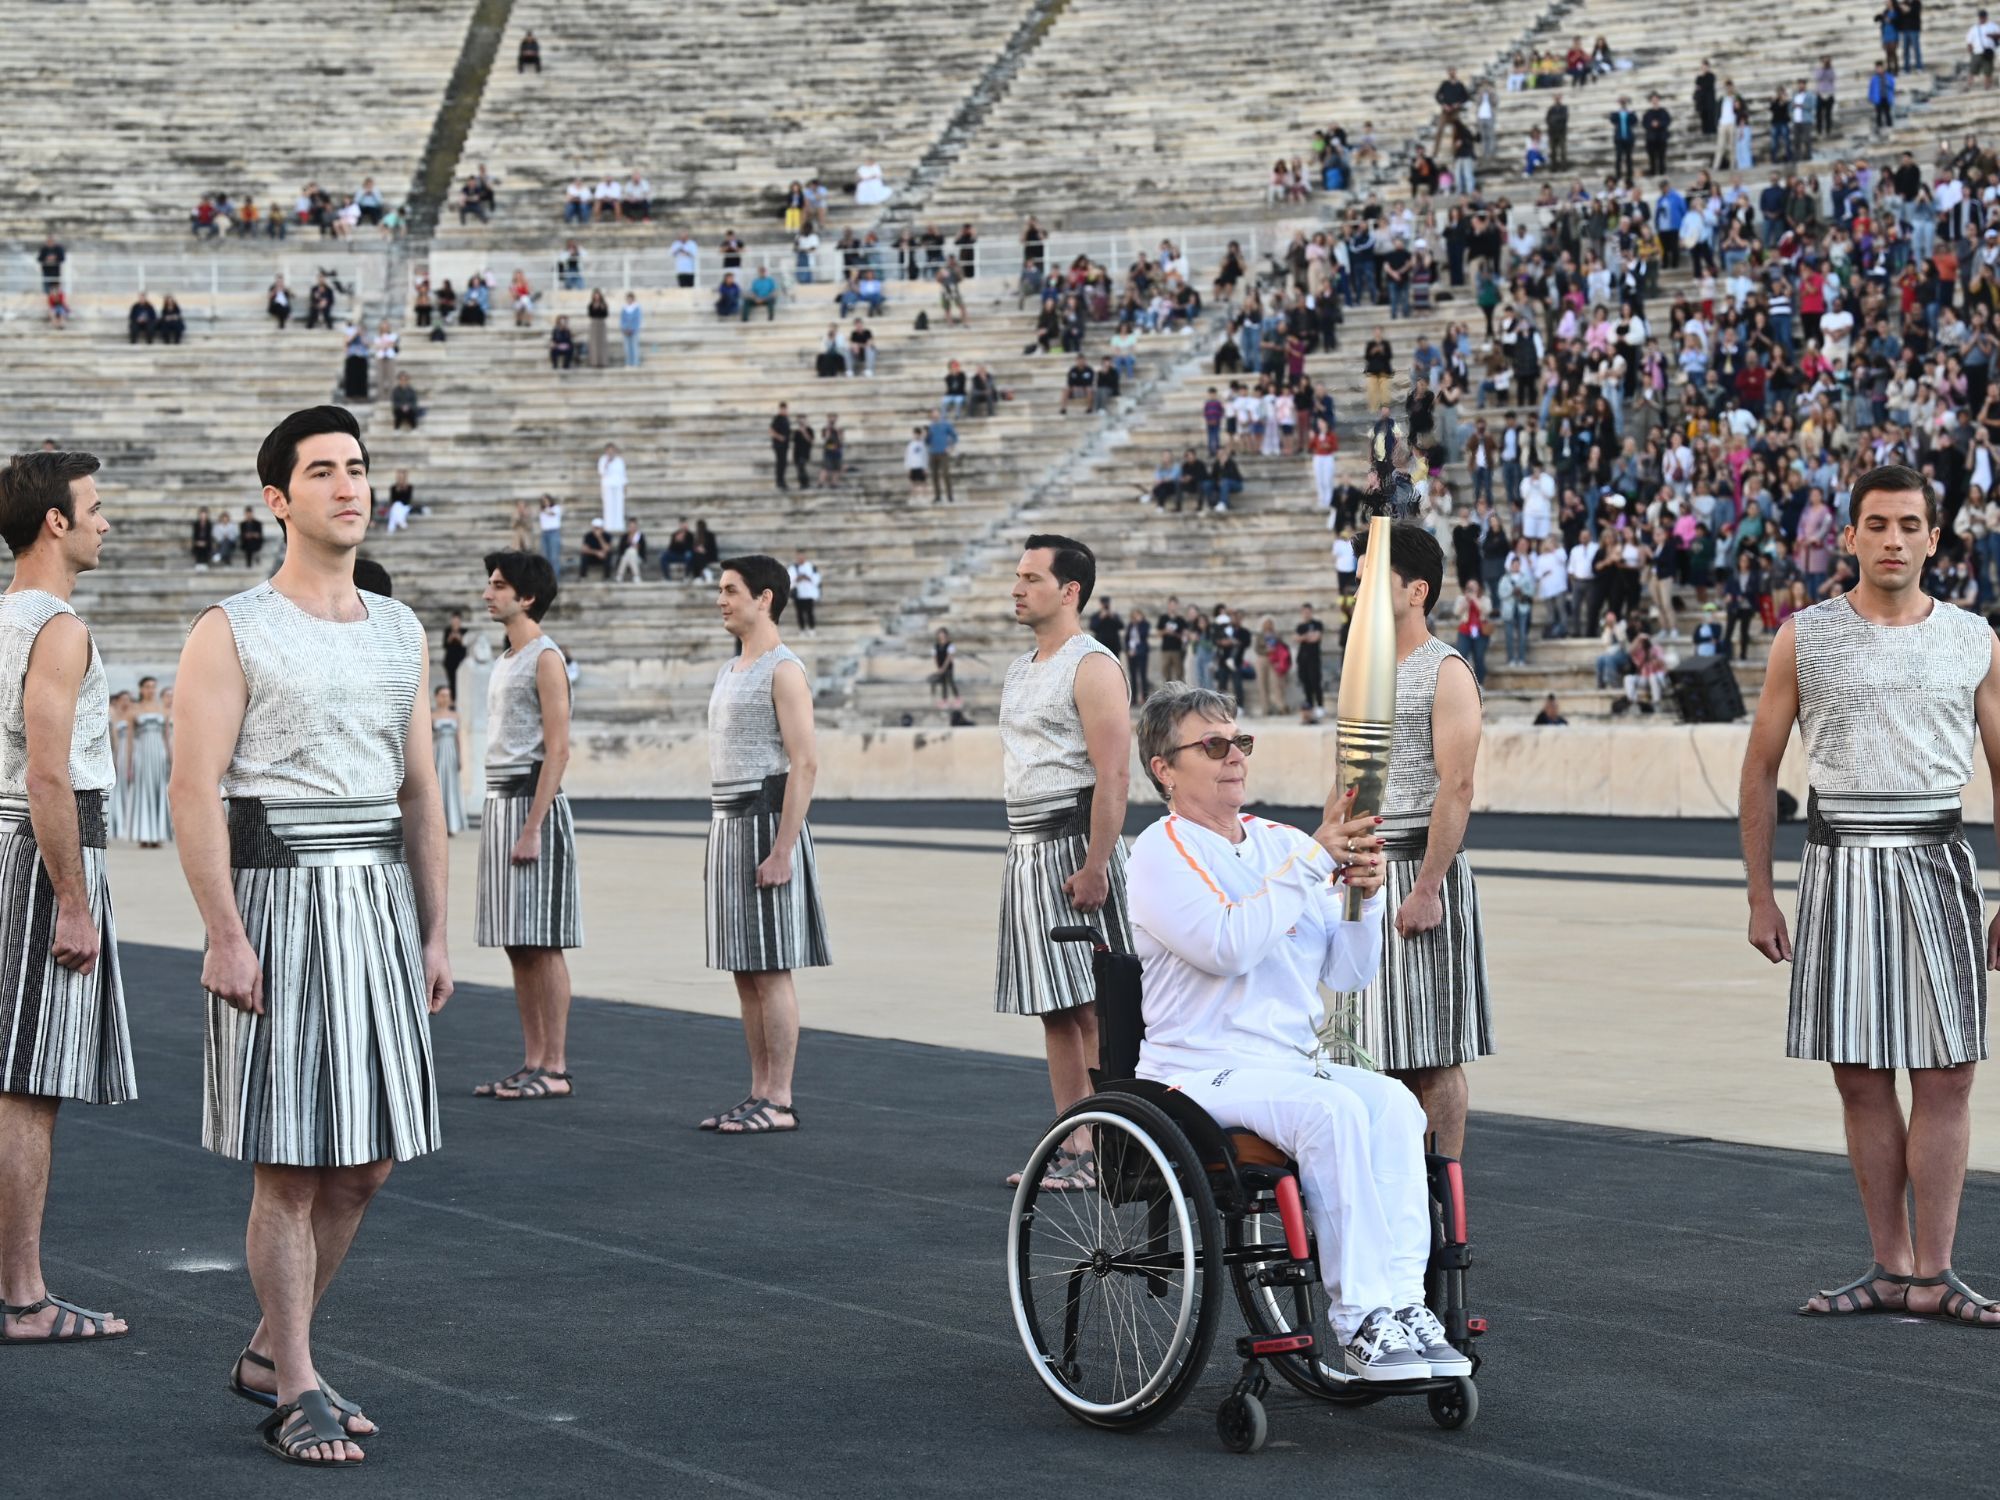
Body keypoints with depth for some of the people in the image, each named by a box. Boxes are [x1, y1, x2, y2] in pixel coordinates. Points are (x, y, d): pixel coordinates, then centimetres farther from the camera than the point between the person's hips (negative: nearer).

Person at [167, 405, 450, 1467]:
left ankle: (268, 1353, 24)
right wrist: (225, 937, -18)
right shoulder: (231, 632, -6)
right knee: (289, 1167, -4)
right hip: (276, 899, -6)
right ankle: (296, 1396, 4)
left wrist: (434, 931, 10)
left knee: (364, 1161, 9)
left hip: (379, 901, 6)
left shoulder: (400, 632, 13)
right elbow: (195, 793, -11)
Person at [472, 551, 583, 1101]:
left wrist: (532, 827, -21)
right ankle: (533, 1063, 12)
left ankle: (555, 1070, -5)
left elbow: (557, 749, -16)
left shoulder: (545, 659, -10)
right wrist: (498, 819, 17)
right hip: (499, 802, 9)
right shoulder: (504, 661, 19)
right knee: (517, 946, 9)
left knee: (543, 943, -7)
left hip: (532, 802, -9)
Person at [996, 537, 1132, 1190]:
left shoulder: (1092, 667, -11)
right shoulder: (1020, 670, 17)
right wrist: (1019, 853, 17)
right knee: (1054, 1010, 9)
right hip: (1026, 852, 9)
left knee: (1092, 1007, -8)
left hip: (1075, 847, -9)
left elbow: (1113, 775, -17)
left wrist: (1093, 866, -23)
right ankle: (1073, 1147, 12)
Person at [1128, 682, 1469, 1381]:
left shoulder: (1282, 844, 17)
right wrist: (1317, 856, -18)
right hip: (1201, 1074, -6)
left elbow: (1350, 972, 15)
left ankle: (1400, 1303, -30)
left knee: (1394, 1103, -24)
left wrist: (1363, 897, -5)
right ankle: (1357, 1319, -31)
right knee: (1334, 1110, -32)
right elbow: (1229, 946, -21)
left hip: (1295, 1064, 6)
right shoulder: (1161, 852, -3)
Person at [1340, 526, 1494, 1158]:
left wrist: (1426, 888, -21)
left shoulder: (1446, 673, -8)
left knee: (1434, 1052, -3)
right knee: (1384, 1051, 8)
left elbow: (1456, 788, -16)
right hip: (1366, 873, 7)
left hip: (1422, 868, -7)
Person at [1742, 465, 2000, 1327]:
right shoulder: (1805, 639, 4)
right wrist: (1759, 895, 5)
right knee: (1861, 1078, 2)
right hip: (1841, 866, 0)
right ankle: (1890, 1270, 11)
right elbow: (1761, 769, 9)